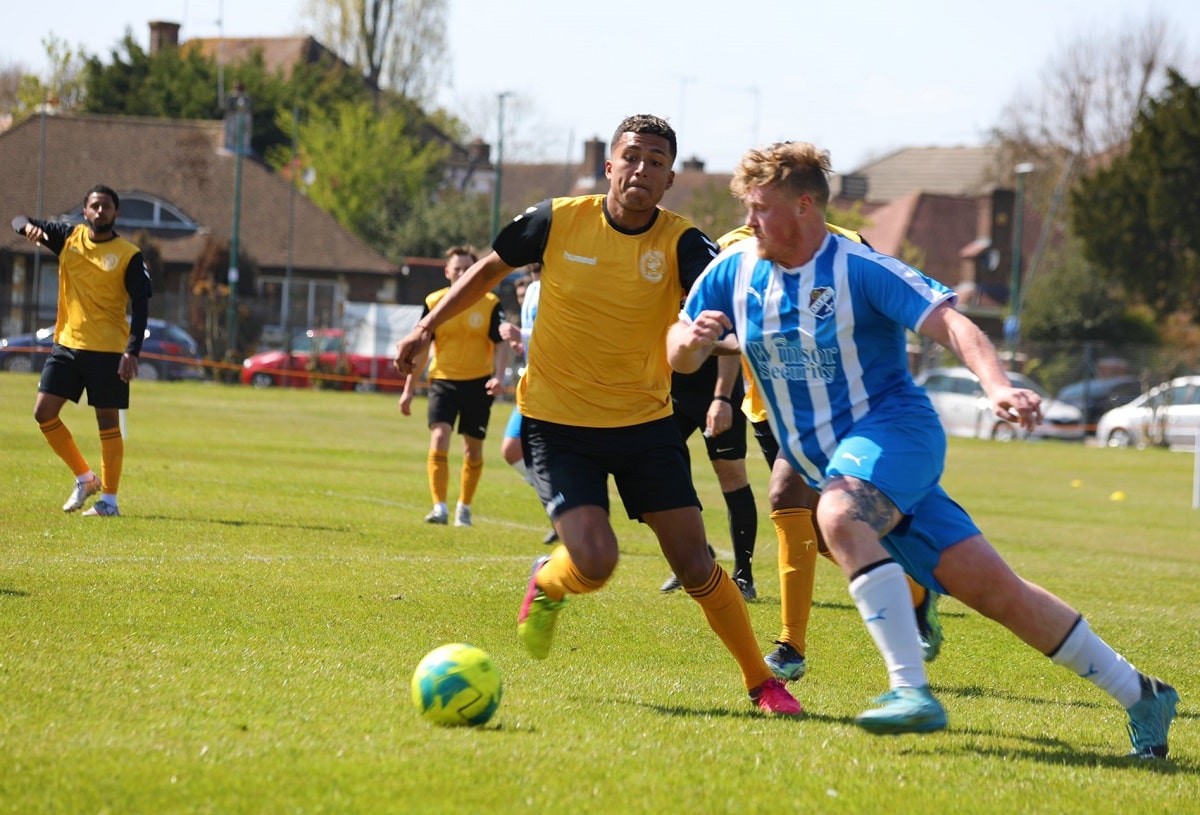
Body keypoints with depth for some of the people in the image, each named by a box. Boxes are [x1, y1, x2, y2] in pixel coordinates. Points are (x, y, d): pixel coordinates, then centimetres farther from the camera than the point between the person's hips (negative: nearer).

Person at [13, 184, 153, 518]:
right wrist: (28, 226, -18)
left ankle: (109, 500, 5)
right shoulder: (68, 238, 5)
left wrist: (132, 352, -21)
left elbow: (140, 307, -9)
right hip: (66, 343, 5)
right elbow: (20, 221, 8)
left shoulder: (130, 256, -5)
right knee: (44, 412, 1)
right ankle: (85, 478, 16)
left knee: (108, 422, -2)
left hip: (108, 350, -5)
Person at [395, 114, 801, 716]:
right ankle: (548, 583, 17)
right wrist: (428, 327, 10)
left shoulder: (680, 243, -10)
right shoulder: (557, 221, -9)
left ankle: (761, 682, 16)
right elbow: (491, 268, 9)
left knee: (695, 566, -1)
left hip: (645, 423, 1)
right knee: (594, 560, -19)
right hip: (557, 424, -1)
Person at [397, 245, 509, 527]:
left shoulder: (491, 304, -2)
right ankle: (439, 507, -16)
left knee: (473, 449, 7)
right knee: (439, 438, -17)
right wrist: (408, 389, 6)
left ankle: (464, 508, 24)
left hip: (478, 384, 0)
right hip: (443, 380, 0)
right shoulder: (434, 302, 2)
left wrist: (498, 376, -19)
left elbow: (501, 344, -1)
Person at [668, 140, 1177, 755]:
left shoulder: (860, 269, -13)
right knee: (990, 587, 0)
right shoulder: (734, 272, 4)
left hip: (895, 429, -5)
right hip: (839, 468, 5)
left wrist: (998, 386, -40)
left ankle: (913, 690, -39)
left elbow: (950, 324, -22)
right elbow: (678, 357, 11)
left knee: (839, 515, -37)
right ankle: (1138, 694, 7)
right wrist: (692, 339, -13)